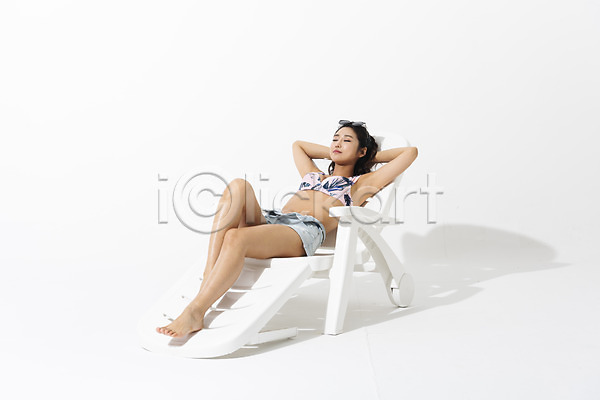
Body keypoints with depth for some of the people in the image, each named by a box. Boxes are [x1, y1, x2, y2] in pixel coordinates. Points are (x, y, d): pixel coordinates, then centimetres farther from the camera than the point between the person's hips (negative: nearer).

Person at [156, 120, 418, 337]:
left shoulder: (362, 183, 23)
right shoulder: (313, 175, 38)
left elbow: (410, 152, 20)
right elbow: (297, 144, 57)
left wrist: (373, 156, 32)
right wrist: (332, 153, 49)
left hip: (306, 231, -5)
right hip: (269, 219, 6)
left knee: (235, 237, -34)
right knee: (238, 186, -27)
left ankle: (194, 313, -32)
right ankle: (207, 278, -35)